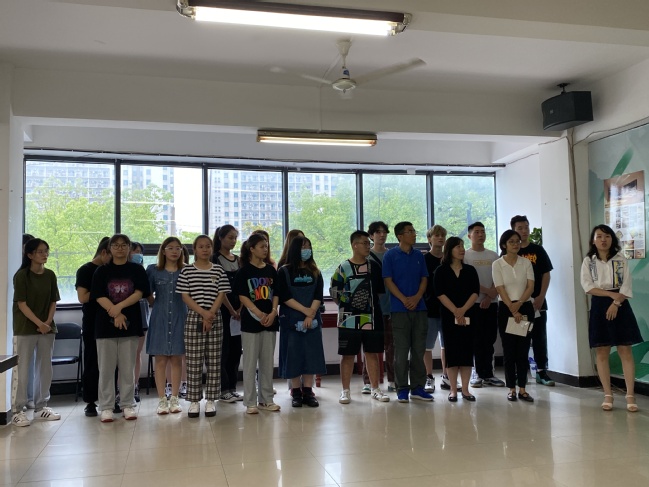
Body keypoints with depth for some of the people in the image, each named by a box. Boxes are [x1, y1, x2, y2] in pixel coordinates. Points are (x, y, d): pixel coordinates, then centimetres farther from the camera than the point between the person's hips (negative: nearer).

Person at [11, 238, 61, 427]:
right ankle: (17, 411, 6)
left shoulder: (50, 275, 6)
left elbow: (53, 302, 8)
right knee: (22, 370, -1)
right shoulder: (21, 275, -8)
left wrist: (48, 322, -6)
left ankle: (41, 407, 19)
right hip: (25, 329, -5)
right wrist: (39, 323, -16)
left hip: (47, 328, 5)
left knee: (45, 368, 9)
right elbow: (22, 304, -11)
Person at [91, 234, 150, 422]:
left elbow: (139, 293, -4)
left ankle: (128, 405, 14)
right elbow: (99, 296, -3)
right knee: (106, 367, 2)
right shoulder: (102, 271, 6)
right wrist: (115, 314, -16)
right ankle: (106, 407, 10)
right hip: (105, 323, 0)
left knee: (128, 367, 5)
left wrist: (120, 306, -17)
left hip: (130, 323, 0)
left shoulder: (137, 270, 7)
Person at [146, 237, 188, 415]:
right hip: (160, 319, -1)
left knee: (176, 359, 5)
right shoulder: (153, 270, 2)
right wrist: (155, 305, 7)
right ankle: (162, 399, 8)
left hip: (179, 318, 1)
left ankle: (174, 398, 14)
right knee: (160, 359, 1)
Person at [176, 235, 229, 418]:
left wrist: (211, 314, -11)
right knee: (193, 362, 1)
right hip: (194, 318, -1)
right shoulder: (187, 271, 3)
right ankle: (194, 400, 9)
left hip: (215, 319, 1)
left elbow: (221, 295, 2)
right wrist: (203, 313, -13)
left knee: (213, 361, 3)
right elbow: (185, 296, -2)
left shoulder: (218, 270, 6)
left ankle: (211, 400, 11)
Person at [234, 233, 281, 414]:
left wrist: (273, 312, -8)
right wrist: (259, 314, -16)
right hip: (251, 321, -4)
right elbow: (242, 296, -9)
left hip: (270, 321, 4)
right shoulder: (244, 272, -4)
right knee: (250, 362, 1)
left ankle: (266, 399, 19)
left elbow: (276, 294, 9)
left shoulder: (271, 271, 10)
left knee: (267, 362, 10)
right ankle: (250, 402, 9)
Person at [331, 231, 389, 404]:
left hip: (372, 319, 3)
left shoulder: (374, 267, 9)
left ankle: (375, 389, 19)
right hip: (349, 320, -3)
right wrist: (346, 303, -5)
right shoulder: (343, 268, -2)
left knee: (372, 353, 9)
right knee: (347, 355, 3)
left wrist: (374, 303, 5)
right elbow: (333, 291, 0)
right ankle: (345, 391, 13)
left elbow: (381, 290, 16)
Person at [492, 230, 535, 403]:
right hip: (506, 308, -2)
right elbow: (500, 289, -7)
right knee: (509, 350, 2)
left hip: (525, 307, 2)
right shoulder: (497, 264, -1)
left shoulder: (526, 263, 6)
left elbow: (530, 286, -1)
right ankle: (512, 389, 10)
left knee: (523, 349, 3)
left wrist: (520, 303, -16)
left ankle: (522, 388, 9)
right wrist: (513, 310, -15)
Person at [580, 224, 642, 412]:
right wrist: (611, 294, -13)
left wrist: (616, 302, -15)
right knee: (602, 353, 2)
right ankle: (608, 395, 10)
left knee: (625, 351, -3)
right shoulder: (588, 261, 4)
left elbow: (626, 286, -3)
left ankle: (630, 395, 1)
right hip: (599, 307, 1)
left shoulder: (621, 259, 4)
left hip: (620, 307, 0)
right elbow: (587, 286, -5)